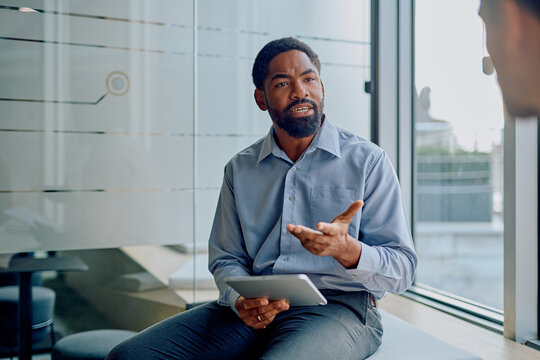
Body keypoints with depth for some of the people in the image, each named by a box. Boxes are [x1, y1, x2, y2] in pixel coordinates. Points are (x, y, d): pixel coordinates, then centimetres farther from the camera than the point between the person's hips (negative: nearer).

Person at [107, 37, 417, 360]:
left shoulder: (367, 160, 2)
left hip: (338, 307, -3)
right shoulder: (240, 168, 14)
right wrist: (241, 301, -9)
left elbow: (403, 270, 0)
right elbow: (226, 258, 14)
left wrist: (346, 249, -22)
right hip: (255, 311, 4)